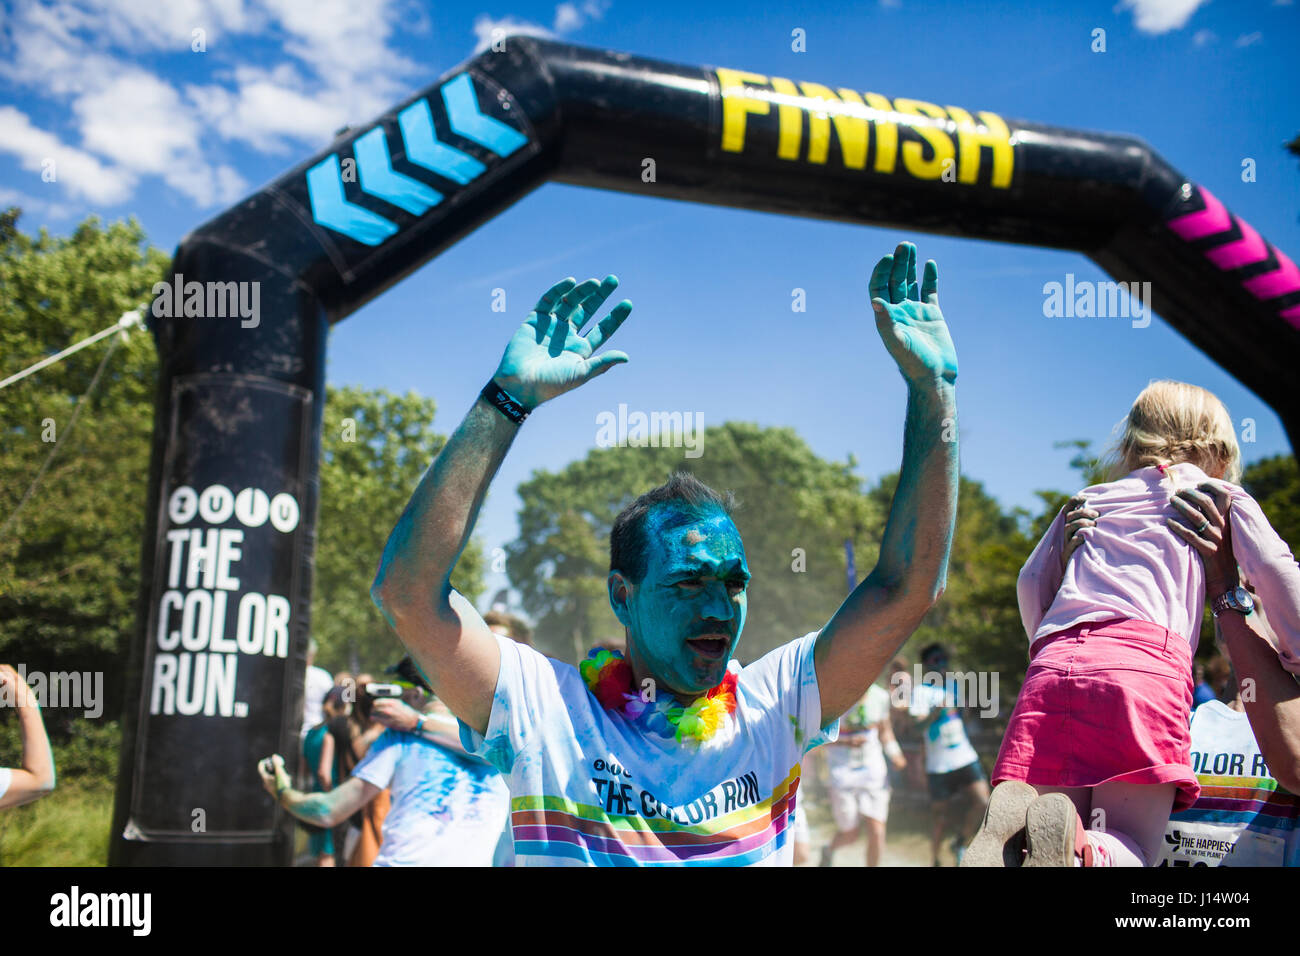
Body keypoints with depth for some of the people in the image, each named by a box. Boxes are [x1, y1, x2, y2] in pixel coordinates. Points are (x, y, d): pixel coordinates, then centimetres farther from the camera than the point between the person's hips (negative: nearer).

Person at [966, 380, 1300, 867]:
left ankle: (1011, 812, -30)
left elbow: (1032, 581, 27)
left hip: (1053, 663, 3)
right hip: (1145, 662, -3)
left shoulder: (1088, 500, 31)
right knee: (1129, 850, -3)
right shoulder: (1220, 495, 23)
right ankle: (1077, 844, -36)